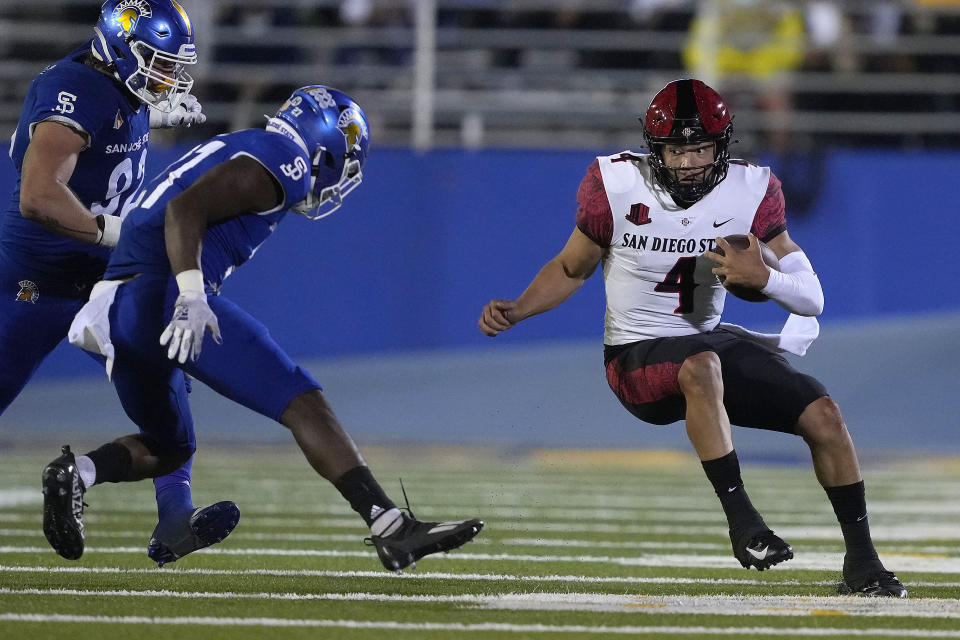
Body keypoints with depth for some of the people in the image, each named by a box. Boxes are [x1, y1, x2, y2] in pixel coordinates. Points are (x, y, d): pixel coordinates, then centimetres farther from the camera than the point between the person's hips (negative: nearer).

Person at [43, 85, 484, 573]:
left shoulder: (232, 151, 27)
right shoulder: (282, 159, -2)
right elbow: (186, 209, -16)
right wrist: (191, 296, -27)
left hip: (115, 308, 9)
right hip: (162, 294, -9)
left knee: (167, 449, 25)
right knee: (304, 405, -9)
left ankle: (77, 473, -2)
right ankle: (390, 528, -17)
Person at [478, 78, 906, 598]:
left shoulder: (748, 193, -6)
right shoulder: (617, 187, -11)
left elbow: (812, 300, -7)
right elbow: (571, 269, 6)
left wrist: (762, 277, -28)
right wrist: (515, 311, -9)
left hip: (711, 341, 4)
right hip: (638, 357, -4)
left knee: (822, 412, -10)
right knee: (701, 365, -39)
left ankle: (861, 563, 4)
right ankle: (741, 521, -34)